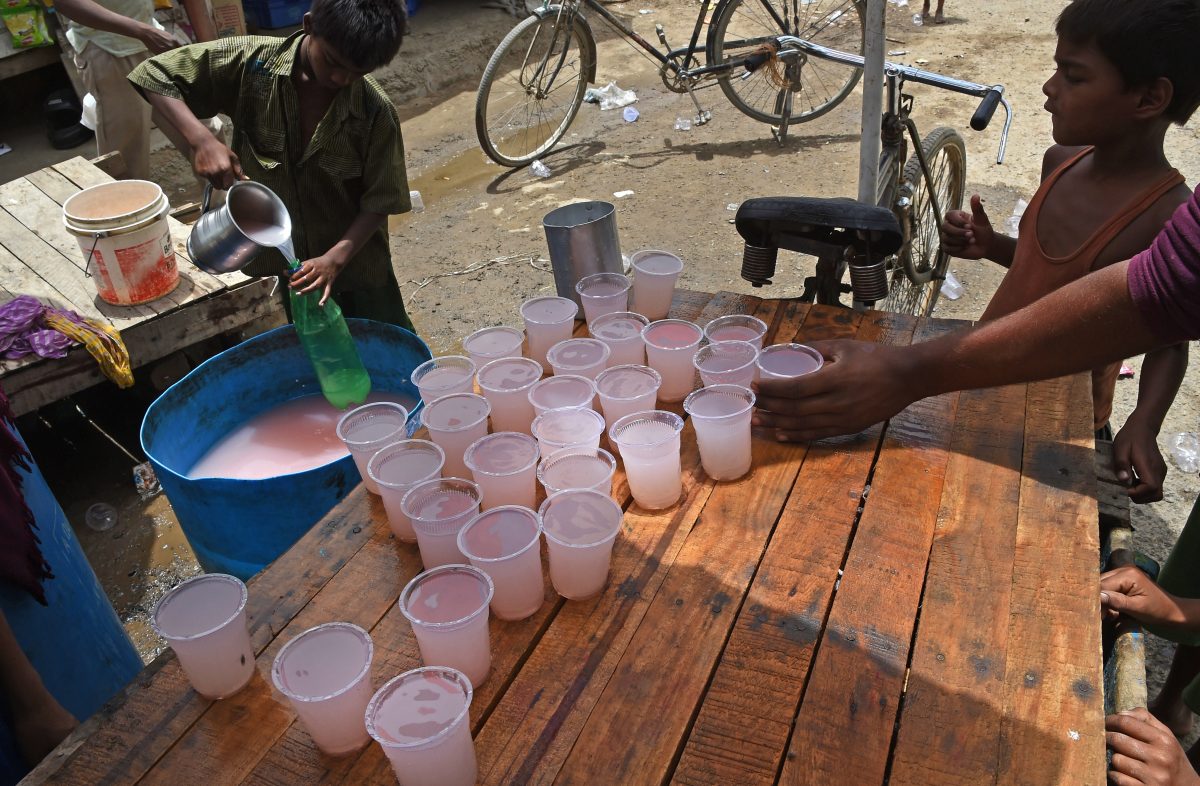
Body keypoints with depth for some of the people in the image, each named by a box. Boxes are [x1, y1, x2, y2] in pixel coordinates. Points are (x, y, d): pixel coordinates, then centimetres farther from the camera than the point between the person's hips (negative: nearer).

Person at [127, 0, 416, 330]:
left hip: (356, 267, -1)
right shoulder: (250, 63, -16)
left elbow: (379, 203, -13)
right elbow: (155, 75, -9)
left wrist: (335, 259, -26)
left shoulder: (375, 111, -19)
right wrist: (203, 141, -25)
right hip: (270, 268, 1)